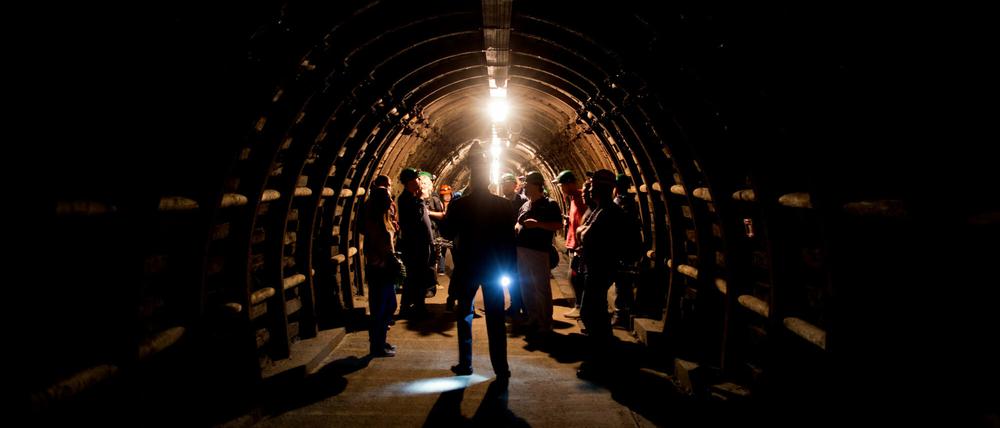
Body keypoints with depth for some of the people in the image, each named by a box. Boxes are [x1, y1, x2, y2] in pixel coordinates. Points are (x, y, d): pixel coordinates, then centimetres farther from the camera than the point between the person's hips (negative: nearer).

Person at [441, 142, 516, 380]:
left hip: (467, 268, 0)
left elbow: (448, 233, 2)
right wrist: (510, 269, 1)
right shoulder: (503, 205, -7)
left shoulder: (459, 205, -9)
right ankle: (501, 369, 6)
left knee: (464, 315, 15)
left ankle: (465, 364, 18)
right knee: (496, 319, 5)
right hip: (494, 268, 0)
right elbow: (509, 239, -5)